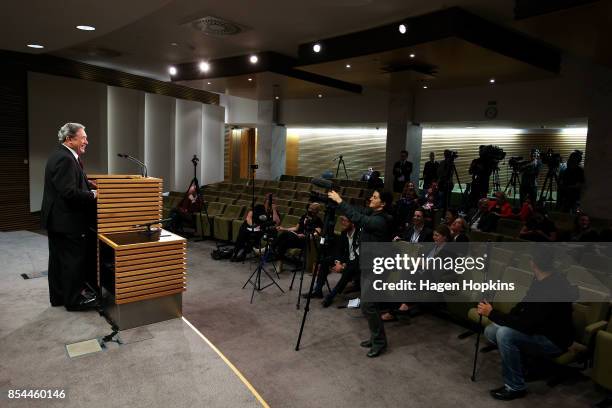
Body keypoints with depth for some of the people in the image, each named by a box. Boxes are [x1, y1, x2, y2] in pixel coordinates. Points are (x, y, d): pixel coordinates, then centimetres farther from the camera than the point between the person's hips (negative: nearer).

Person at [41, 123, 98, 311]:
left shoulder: (61, 155, 12)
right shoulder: (65, 159, -21)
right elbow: (69, 193, -27)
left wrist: (88, 184, 6)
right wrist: (93, 194, -17)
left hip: (56, 218, 11)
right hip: (67, 220, -11)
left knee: (58, 259, 17)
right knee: (74, 259, 0)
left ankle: (58, 296, 30)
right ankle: (74, 299, 12)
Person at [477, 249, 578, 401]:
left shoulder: (552, 289, -31)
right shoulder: (541, 281, -2)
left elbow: (526, 324, -32)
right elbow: (525, 303, 13)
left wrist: (492, 313, -25)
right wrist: (505, 319, -2)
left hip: (554, 341, -8)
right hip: (538, 329, 9)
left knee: (505, 334, -30)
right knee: (490, 331, -3)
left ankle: (515, 387, -13)